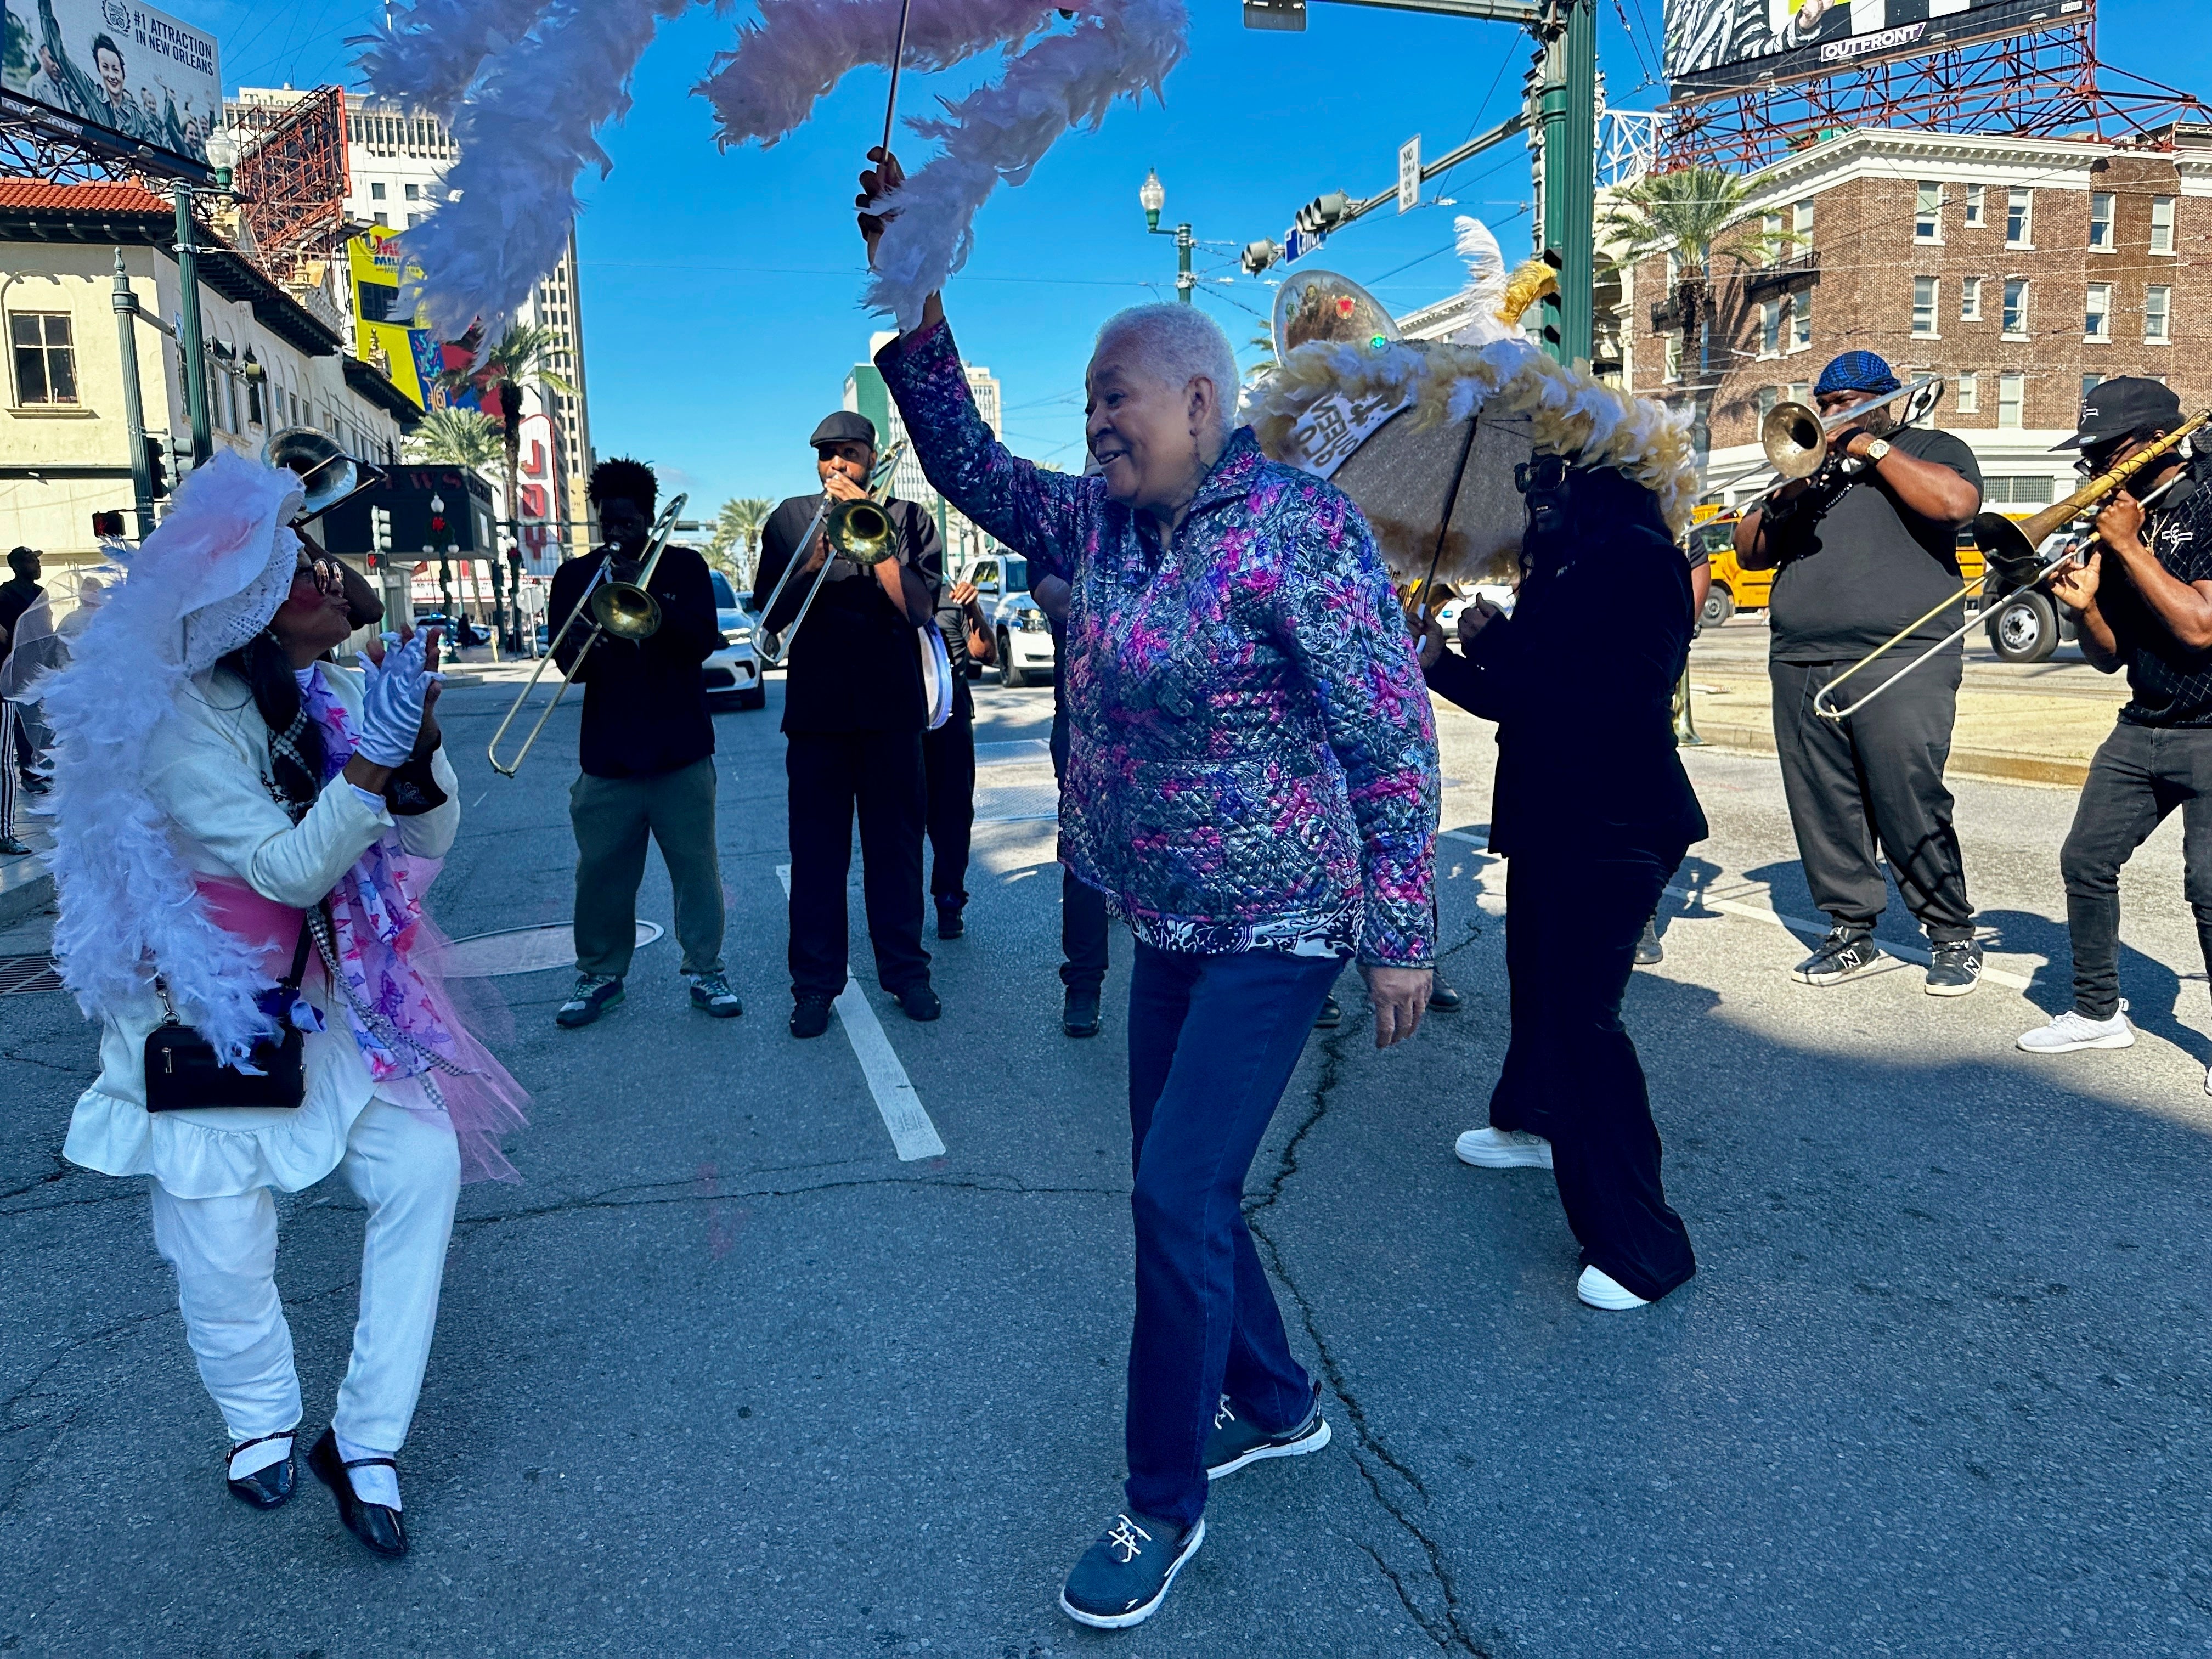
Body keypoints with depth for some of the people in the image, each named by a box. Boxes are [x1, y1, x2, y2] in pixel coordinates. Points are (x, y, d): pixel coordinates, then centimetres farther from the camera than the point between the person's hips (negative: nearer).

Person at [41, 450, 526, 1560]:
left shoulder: (323, 694, -3)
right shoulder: (176, 726, -21)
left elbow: (429, 835, -7)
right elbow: (292, 869, -25)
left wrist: (417, 752, -27)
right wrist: (371, 757, -37)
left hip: (314, 998, 5)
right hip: (200, 1014, -5)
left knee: (424, 1165, -6)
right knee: (224, 1242, 3)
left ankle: (364, 1442, 8)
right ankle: (260, 1421, 35)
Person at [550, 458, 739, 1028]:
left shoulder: (684, 568, 4)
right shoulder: (575, 578, 8)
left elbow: (703, 642, -9)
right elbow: (569, 664, 1)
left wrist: (645, 595, -18)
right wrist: (579, 650, -23)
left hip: (681, 749, -1)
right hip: (607, 755, 1)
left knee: (696, 866, 3)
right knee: (601, 871, 4)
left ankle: (705, 970, 14)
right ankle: (600, 974, 19)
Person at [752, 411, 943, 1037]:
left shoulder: (908, 519, 6)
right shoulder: (790, 519, 10)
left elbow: (918, 607, -7)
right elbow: (769, 614, 2)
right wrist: (815, 558, -14)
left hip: (891, 707, -1)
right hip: (816, 708, 1)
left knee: (895, 844, 5)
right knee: (816, 850, 2)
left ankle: (905, 970, 16)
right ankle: (815, 984, 9)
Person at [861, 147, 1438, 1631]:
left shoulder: (1298, 530, -18)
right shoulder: (1103, 523, 5)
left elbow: (1396, 737, -17)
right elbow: (973, 470, 11)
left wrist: (1403, 935, -15)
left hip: (1276, 928, -8)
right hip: (1170, 923, 8)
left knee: (1181, 1198, -8)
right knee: (1176, 1188, 15)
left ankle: (1165, 1506, 14)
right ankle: (1278, 1404, 39)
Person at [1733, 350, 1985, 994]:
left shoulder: (1930, 449, 12)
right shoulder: (1808, 462, 24)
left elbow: (1955, 502, -12)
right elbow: (1748, 553, 17)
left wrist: (1872, 447, -5)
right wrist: (1785, 499, -2)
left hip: (1901, 664, -5)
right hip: (1801, 668, 5)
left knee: (1912, 808, -9)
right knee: (1824, 811, 3)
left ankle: (1954, 938, 5)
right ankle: (1851, 934, 14)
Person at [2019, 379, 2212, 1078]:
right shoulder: (2122, 519, 8)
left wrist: (2131, 546, -16)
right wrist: (2085, 605, -9)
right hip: (2143, 727, 7)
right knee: (2086, 861, 6)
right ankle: (2098, 1011, 20)